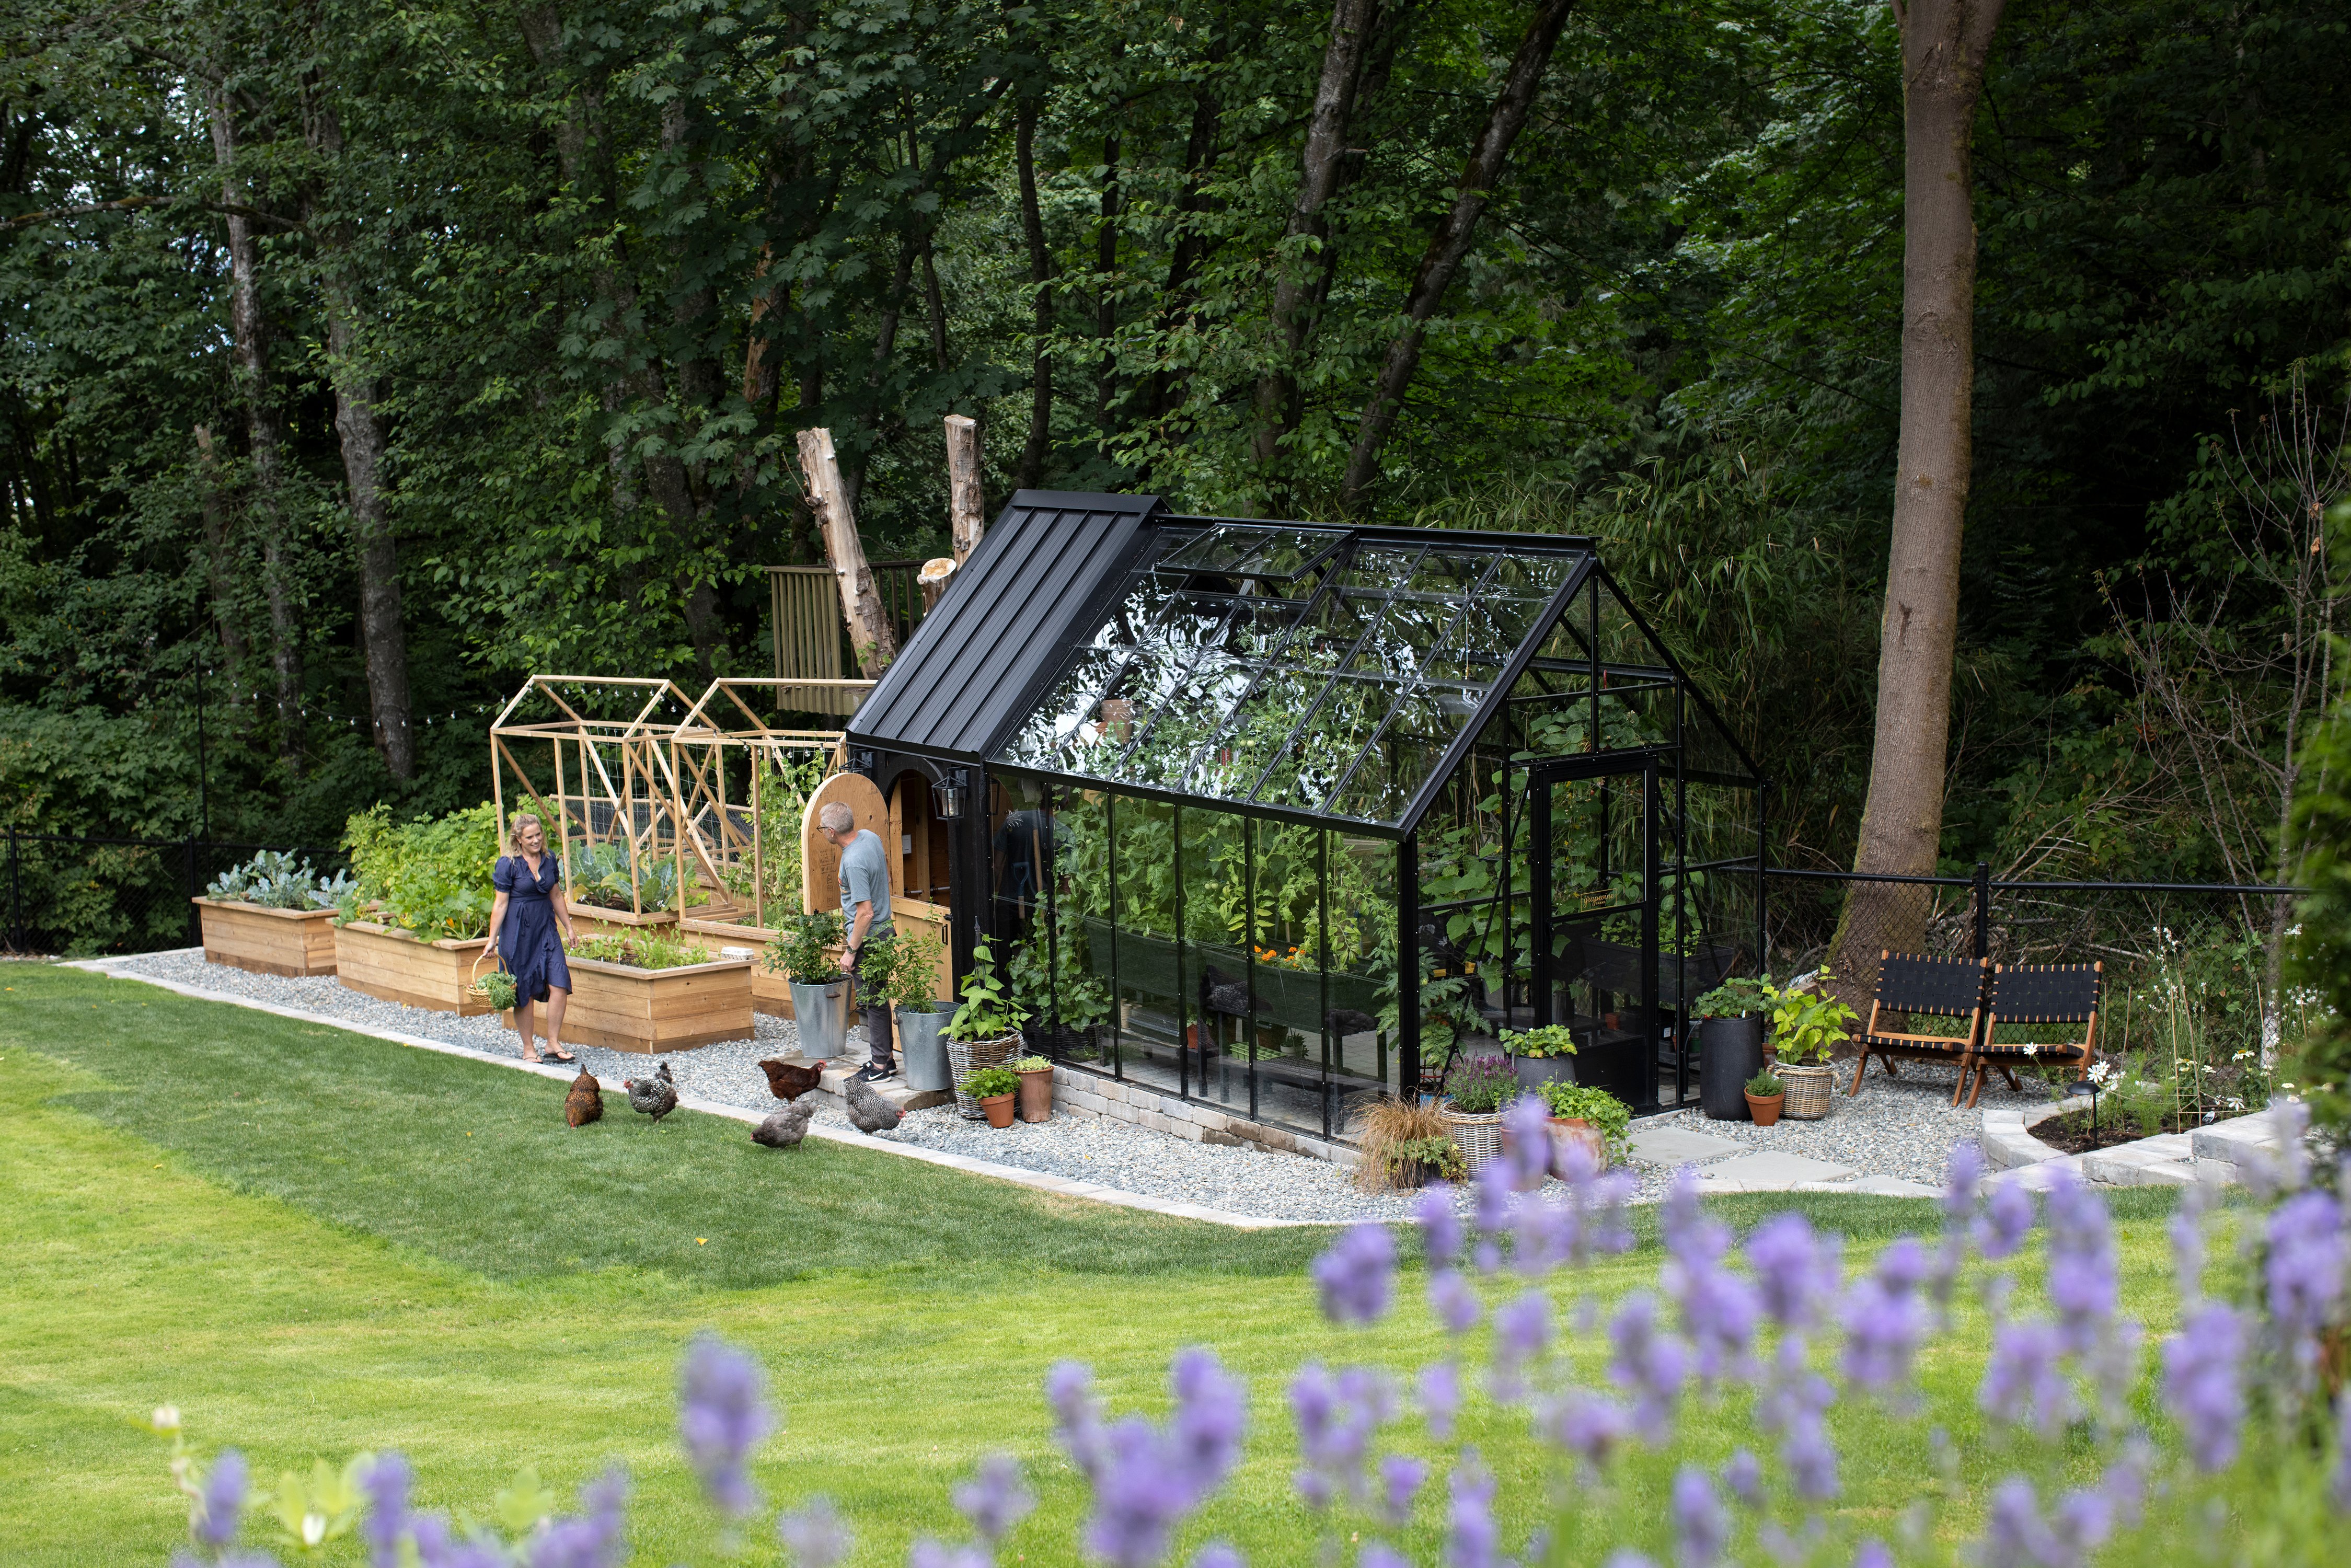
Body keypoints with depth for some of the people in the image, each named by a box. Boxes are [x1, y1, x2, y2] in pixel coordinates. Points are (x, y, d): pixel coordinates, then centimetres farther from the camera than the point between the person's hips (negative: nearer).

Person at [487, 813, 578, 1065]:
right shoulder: (508, 864, -9)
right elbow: (500, 904, -7)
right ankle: (528, 1049, 13)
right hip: (519, 932, -5)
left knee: (559, 985, -5)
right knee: (524, 992, 2)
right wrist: (493, 939, -8)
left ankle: (553, 1044, 5)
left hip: (546, 930, 5)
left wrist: (569, 928, 19)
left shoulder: (549, 861, 6)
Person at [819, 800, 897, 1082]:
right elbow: (885, 860, 24)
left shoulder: (854, 861, -27)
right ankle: (884, 1059, 24)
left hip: (869, 938, -10)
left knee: (873, 1001, 0)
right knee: (877, 999, 17)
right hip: (885, 930, 10)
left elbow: (866, 912, -27)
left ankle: (881, 1065, 7)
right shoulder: (870, 836, 1)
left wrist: (851, 951, -19)